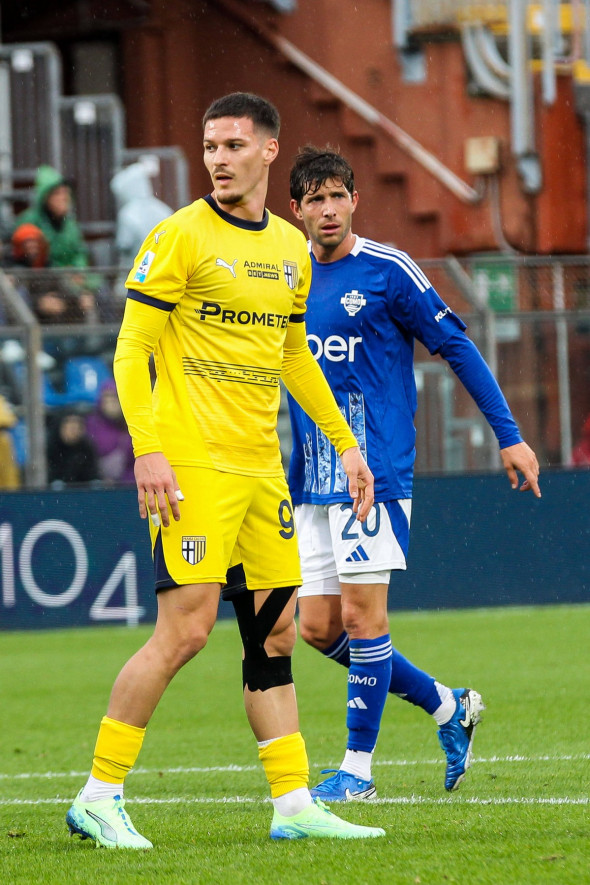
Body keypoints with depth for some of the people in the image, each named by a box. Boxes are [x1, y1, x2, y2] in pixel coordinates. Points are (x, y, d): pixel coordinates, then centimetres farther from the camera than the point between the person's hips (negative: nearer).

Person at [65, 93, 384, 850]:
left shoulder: (291, 248, 13)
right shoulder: (181, 236, -7)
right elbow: (131, 348, -9)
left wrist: (344, 443, 21)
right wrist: (147, 449, -18)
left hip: (261, 468, 7)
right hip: (192, 466, -7)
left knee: (274, 631, 6)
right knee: (185, 629, -11)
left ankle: (293, 804, 11)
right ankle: (99, 796, -3)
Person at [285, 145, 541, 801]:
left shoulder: (387, 272, -5)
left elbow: (456, 348, -1)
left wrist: (509, 434, -3)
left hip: (375, 471, -6)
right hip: (311, 478, 6)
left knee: (361, 615, -9)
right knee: (318, 628, 4)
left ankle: (358, 768, 0)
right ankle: (447, 705, 20)